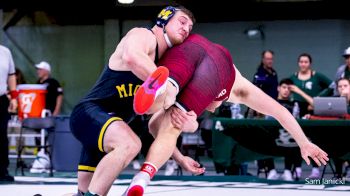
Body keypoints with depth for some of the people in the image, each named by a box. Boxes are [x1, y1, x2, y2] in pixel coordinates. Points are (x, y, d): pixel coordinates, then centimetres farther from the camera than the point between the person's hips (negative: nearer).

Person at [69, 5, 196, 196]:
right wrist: (170, 89, -29)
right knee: (130, 143, -37)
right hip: (88, 112, -10)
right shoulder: (144, 35, -5)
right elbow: (132, 57, -33)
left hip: (109, 128, 10)